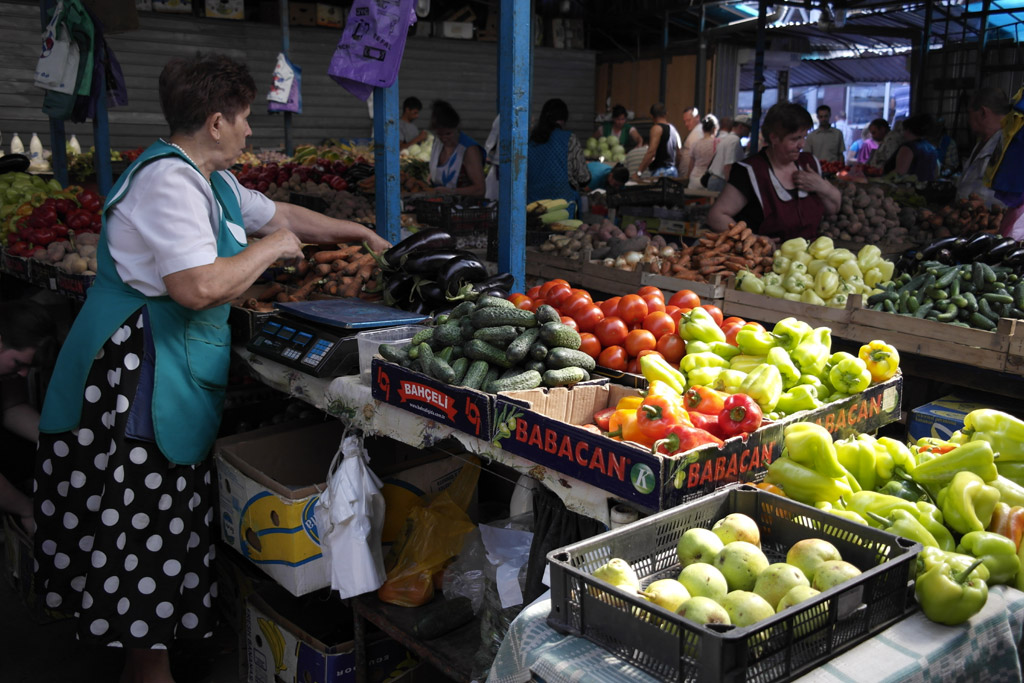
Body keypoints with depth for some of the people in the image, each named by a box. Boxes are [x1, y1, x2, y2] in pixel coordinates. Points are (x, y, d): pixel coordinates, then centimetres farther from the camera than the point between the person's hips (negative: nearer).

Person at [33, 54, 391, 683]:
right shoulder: (168, 181, -18)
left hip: (174, 375, 10)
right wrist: (270, 248, -13)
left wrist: (359, 232, 34)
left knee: (165, 529, 15)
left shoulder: (211, 181, 16)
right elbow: (200, 286, -29)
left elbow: (281, 214, 31)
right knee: (150, 535, -2)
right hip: (139, 378, -10)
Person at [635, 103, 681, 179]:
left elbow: (651, 152, -18)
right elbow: (678, 153, 20)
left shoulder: (657, 128, -8)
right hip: (672, 170, 8)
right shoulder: (673, 129, 15)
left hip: (660, 172, -8)